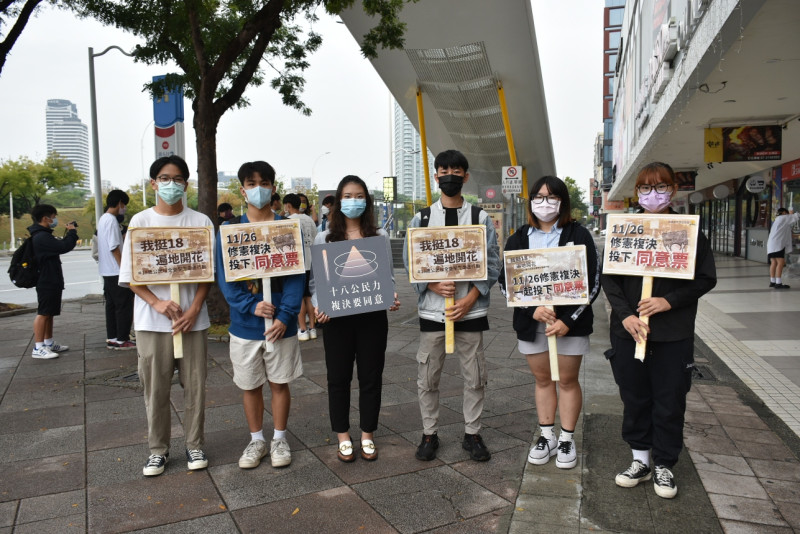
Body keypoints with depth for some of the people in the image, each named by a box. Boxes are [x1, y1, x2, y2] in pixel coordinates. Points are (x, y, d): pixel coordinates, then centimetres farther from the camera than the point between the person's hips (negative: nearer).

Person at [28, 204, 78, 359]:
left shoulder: (42, 235, 15)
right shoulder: (41, 237, -21)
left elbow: (59, 246, 19)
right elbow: (64, 247, -26)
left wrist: (69, 233, 11)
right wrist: (72, 232, -13)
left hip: (50, 281, 11)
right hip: (47, 283, -11)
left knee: (49, 313, 17)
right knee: (43, 313, -7)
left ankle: (49, 343, 26)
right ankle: (38, 348, -4)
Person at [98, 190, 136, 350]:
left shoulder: (103, 219, 15)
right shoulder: (112, 220, -16)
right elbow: (114, 248, -20)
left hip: (107, 271, 10)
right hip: (117, 271, -10)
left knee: (112, 305, 13)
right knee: (124, 306, -3)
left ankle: (111, 338, 18)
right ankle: (121, 340, 1)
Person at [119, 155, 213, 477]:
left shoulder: (200, 222, 2)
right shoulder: (140, 222, 2)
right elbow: (130, 274, 0)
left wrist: (194, 309, -10)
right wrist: (157, 303, -15)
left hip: (192, 319, 0)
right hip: (152, 320, 0)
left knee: (195, 386, 7)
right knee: (155, 389, 8)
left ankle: (194, 446, 23)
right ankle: (158, 450, 24)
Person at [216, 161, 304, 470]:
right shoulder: (229, 230, 1)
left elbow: (297, 274, -6)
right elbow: (223, 275, -5)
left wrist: (284, 316, -16)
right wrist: (250, 306, -18)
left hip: (281, 323, -1)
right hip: (244, 324, 1)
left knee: (280, 383, 10)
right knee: (250, 386, 12)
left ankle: (279, 439, 27)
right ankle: (257, 441, 29)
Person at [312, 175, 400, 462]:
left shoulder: (380, 237, 6)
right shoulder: (324, 238, 3)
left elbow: (388, 276, 8)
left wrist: (391, 297, -12)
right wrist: (318, 306, -15)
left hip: (373, 316, 1)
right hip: (337, 318, -1)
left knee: (371, 376, 9)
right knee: (338, 377, 8)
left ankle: (367, 435, 25)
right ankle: (343, 437, 24)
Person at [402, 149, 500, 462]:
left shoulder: (481, 219, 2)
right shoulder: (421, 219, 5)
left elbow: (491, 265, 0)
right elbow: (410, 263, 3)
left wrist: (469, 300, -11)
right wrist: (435, 286, -13)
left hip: (470, 310, 0)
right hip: (432, 310, 1)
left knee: (475, 377, 8)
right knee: (427, 378, 8)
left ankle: (472, 434, 25)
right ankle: (429, 434, 25)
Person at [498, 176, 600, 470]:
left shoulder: (579, 235, -3)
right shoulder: (519, 239, 5)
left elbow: (592, 283, -5)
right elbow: (505, 280, 0)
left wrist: (567, 320, -14)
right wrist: (533, 309, -15)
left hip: (570, 322, -2)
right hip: (531, 321, 2)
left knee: (567, 380, 7)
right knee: (542, 379, 13)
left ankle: (567, 440, 22)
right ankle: (547, 436, 27)